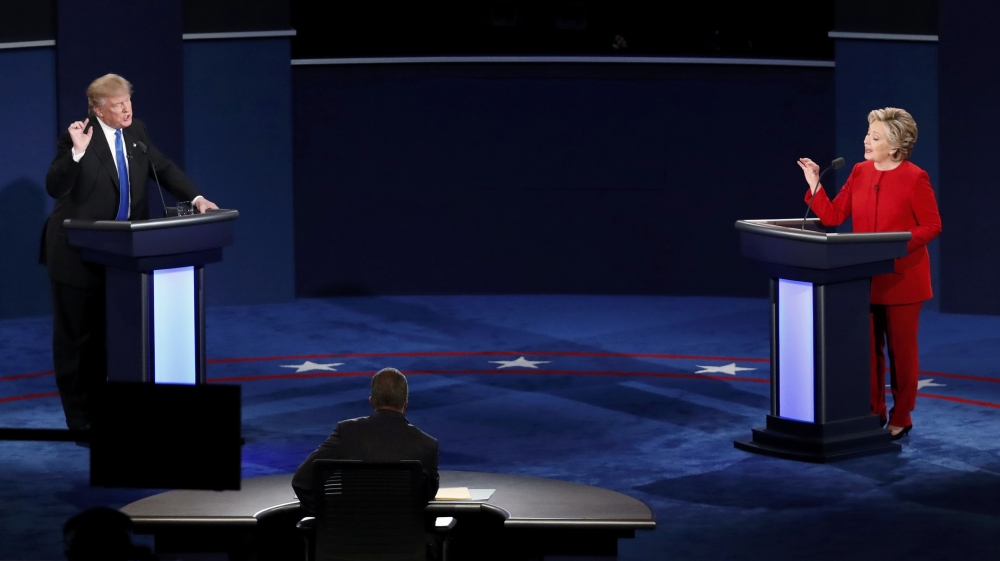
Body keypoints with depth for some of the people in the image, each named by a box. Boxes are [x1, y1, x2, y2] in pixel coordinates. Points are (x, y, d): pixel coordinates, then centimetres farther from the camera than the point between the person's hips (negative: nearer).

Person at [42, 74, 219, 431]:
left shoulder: (136, 132, 6)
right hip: (78, 252, -5)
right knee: (76, 334, 3)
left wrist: (197, 199, -1)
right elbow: (55, 188, -18)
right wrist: (77, 152, -32)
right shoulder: (78, 138, -13)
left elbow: (164, 169, 12)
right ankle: (79, 418, 12)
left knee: (106, 333, 8)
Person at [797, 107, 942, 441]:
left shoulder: (915, 178, -12)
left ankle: (900, 419, 13)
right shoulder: (860, 173, 5)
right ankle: (874, 414, 19)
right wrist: (814, 184, -5)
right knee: (867, 348, 8)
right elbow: (833, 216, 5)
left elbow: (932, 226, -9)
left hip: (901, 278, -5)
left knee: (901, 349, 4)